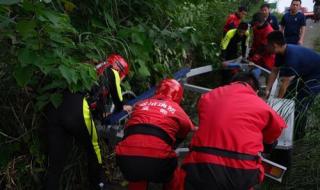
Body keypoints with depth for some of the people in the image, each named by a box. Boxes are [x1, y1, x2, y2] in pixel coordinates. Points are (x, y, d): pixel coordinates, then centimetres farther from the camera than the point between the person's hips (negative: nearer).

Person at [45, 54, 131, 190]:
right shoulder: (112, 72, 20)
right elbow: (118, 103, 28)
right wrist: (123, 109, 50)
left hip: (54, 109, 6)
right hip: (77, 112, -5)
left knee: (55, 165, 9)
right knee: (93, 151, 20)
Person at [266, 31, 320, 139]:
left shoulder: (291, 56, -37)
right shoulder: (282, 52, -9)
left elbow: (285, 83, -29)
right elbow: (274, 72, 0)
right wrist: (267, 90, -3)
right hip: (304, 73, 9)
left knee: (301, 105, -10)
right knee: (287, 93, 13)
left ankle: (298, 134, 9)